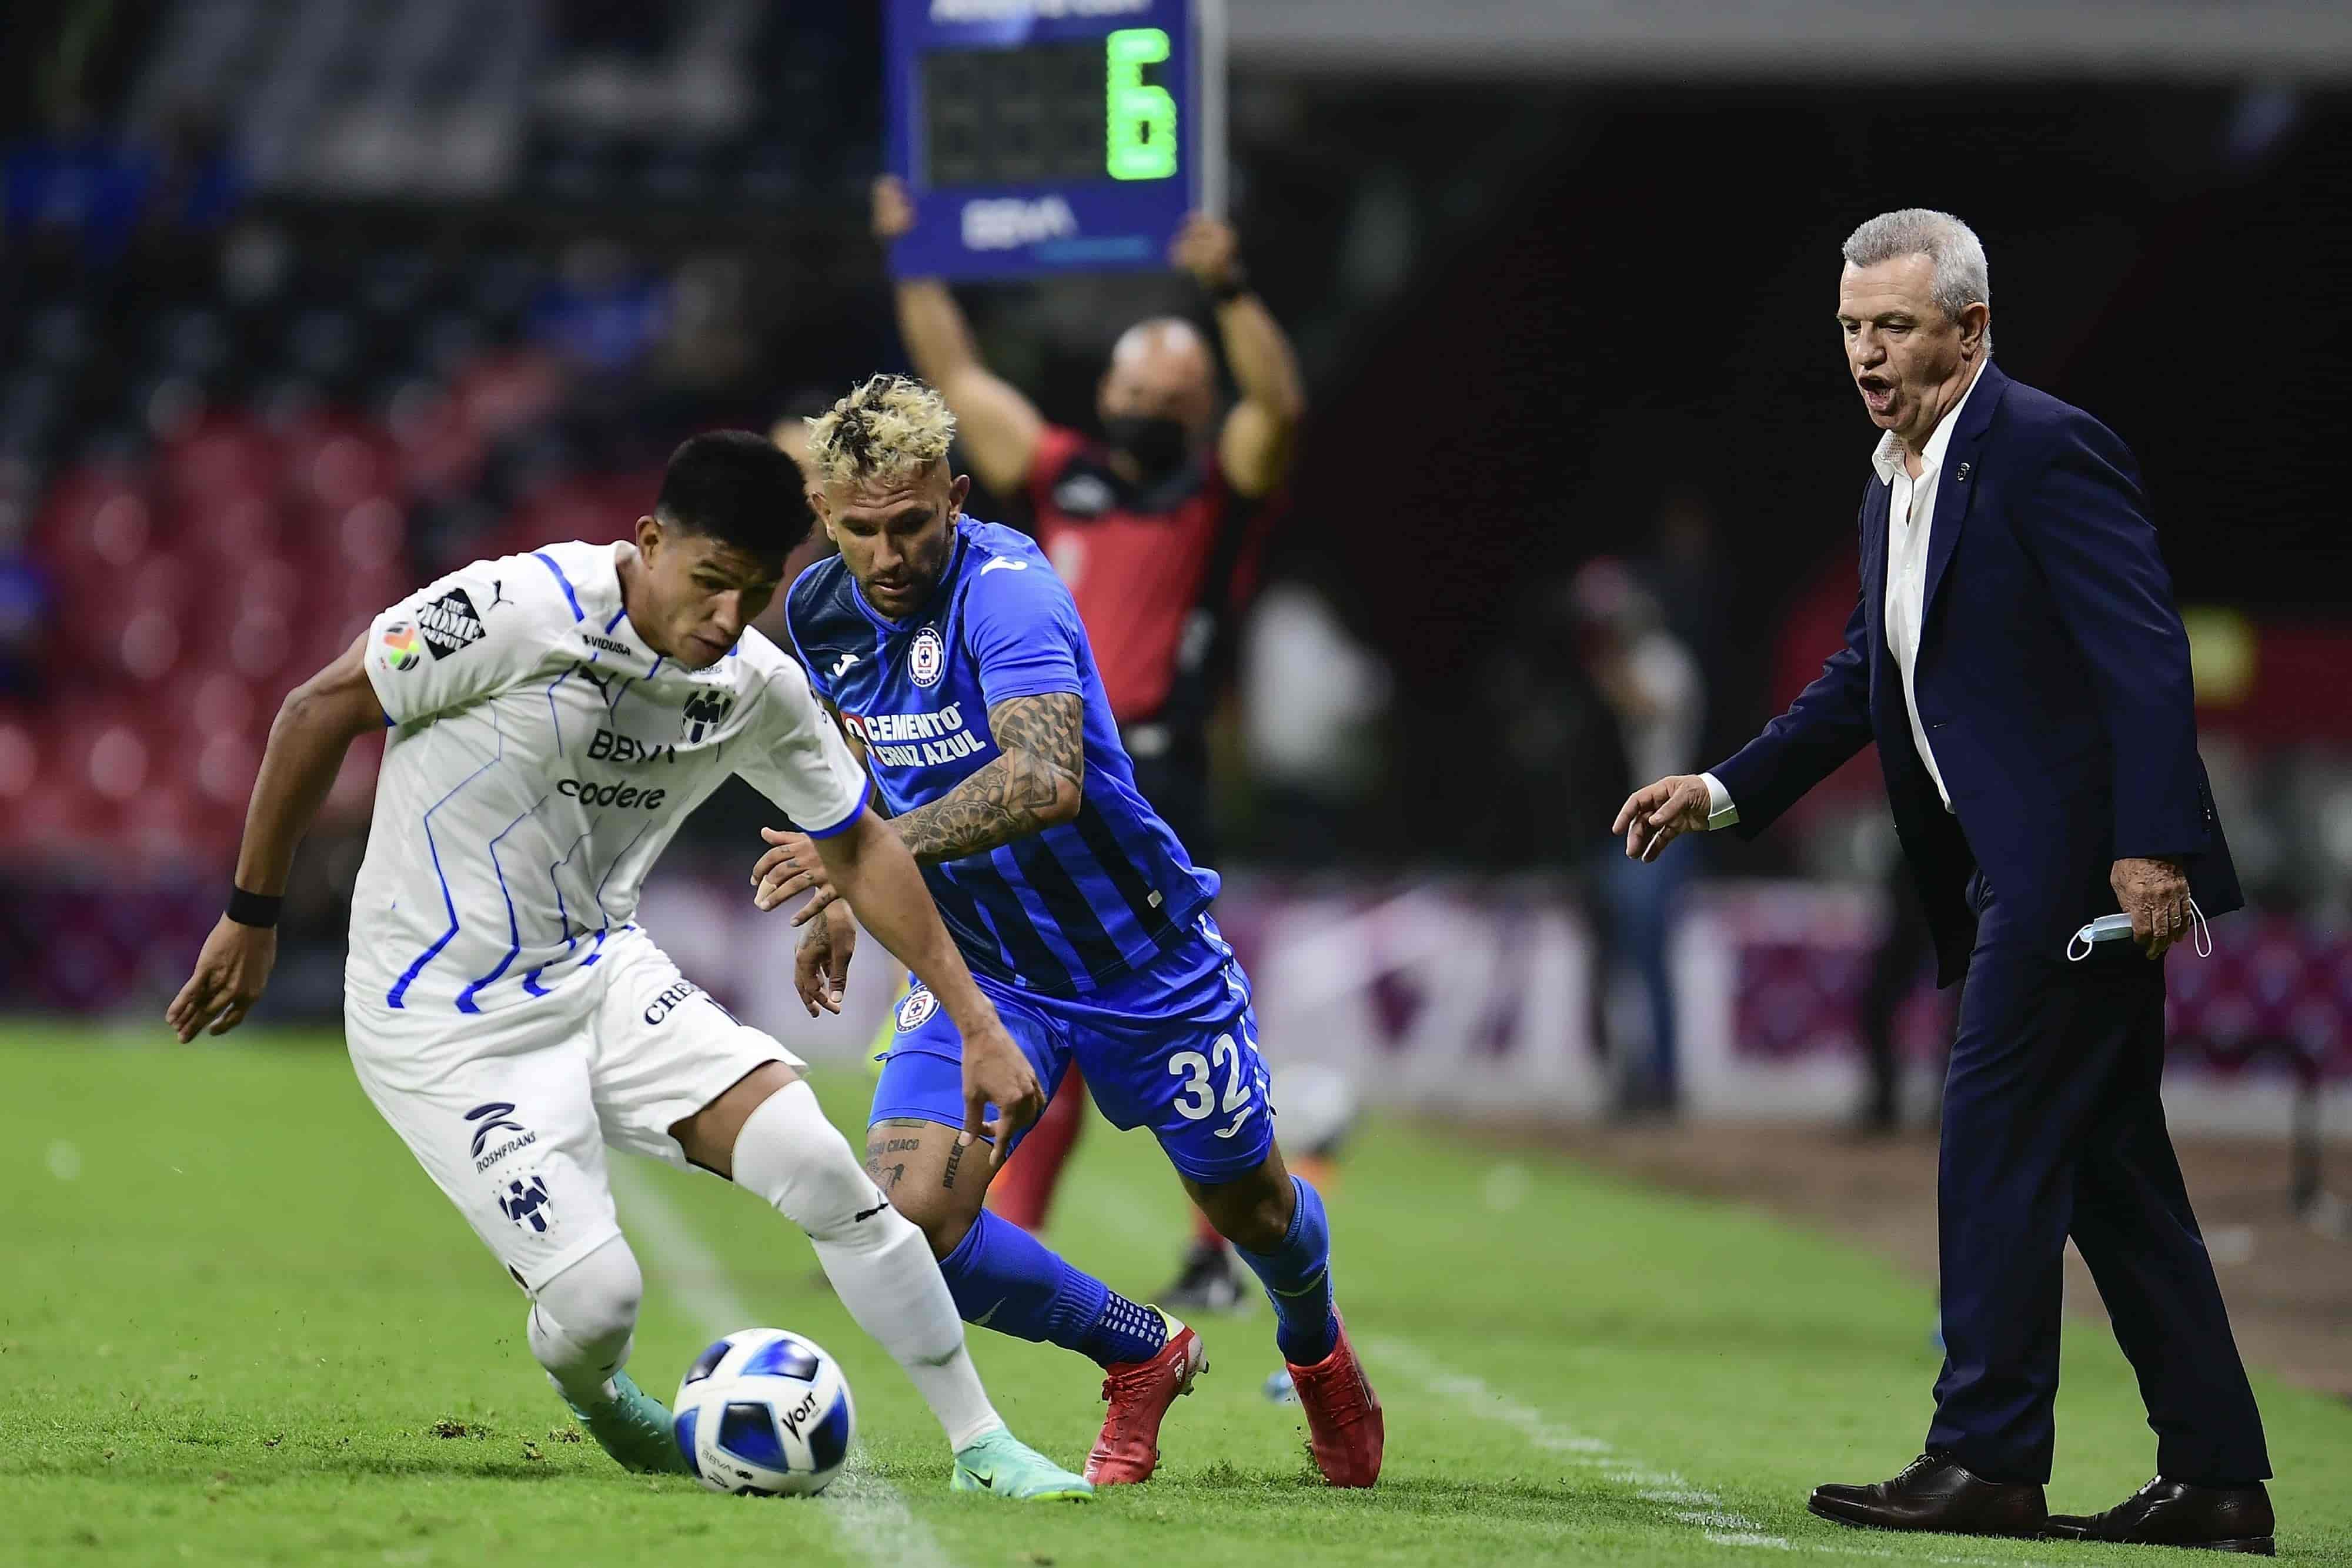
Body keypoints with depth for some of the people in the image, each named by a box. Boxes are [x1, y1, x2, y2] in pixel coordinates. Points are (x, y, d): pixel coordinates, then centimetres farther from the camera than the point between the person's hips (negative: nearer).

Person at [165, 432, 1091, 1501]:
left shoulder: (758, 690, -5)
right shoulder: (517, 611, -23)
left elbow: (859, 850, 10)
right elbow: (320, 711, -12)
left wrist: (977, 1023, 5)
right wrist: (251, 917, -6)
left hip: (604, 974, 5)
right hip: (445, 1024, -5)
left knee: (822, 1170, -15)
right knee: (597, 1299, -18)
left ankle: (982, 1446, -1)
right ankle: (593, 1396, 22)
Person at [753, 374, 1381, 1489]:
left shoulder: (1006, 590, -27)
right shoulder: (822, 613, -5)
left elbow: (1046, 779, -43)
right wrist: (847, 902, 13)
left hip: (1146, 966, -4)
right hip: (979, 968, 4)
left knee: (1248, 1204, 15)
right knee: (905, 1225, -17)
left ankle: (1316, 1350, 53)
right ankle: (1143, 1357, 11)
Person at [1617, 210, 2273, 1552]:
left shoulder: (2048, 451, -13)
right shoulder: (1897, 486, 16)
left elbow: (2146, 656, -19)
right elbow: (1866, 681, 25)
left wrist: (2151, 845, -25)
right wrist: (1723, 791, 17)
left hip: (2081, 867, -10)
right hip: (2018, 875, 10)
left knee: (1999, 1142, -9)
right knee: (2110, 1169, 9)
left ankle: (1987, 1460, -5)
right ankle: (2216, 1478, 12)